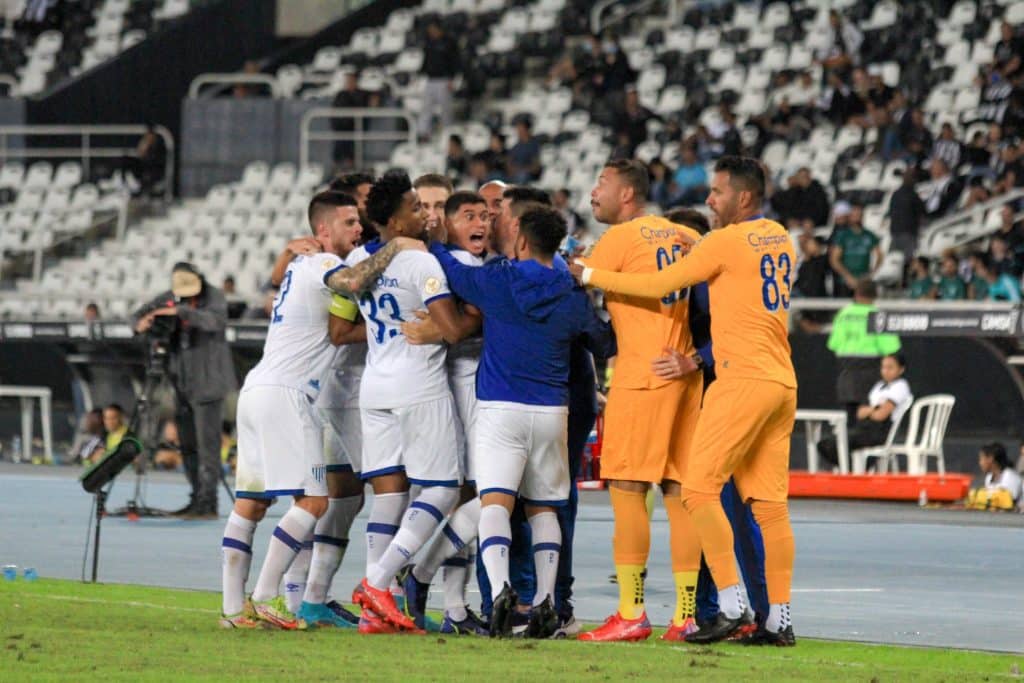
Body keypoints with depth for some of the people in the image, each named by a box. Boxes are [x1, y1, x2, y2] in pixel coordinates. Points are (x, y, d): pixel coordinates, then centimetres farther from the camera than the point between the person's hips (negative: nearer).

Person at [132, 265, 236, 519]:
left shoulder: (214, 297, -8)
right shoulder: (169, 298, 8)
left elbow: (216, 320, -28)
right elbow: (137, 316, 11)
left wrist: (181, 312, -38)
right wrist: (142, 323, -14)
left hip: (208, 381, -7)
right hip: (183, 383, 7)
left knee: (207, 443, -11)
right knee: (188, 445, 9)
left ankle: (208, 505, -12)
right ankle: (197, 500, 16)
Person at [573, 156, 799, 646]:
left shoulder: (726, 242, -8)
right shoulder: (780, 239, 15)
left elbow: (659, 285, -6)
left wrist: (588, 275, 1)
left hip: (744, 380, -8)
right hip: (782, 382, 8)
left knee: (699, 488, -6)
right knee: (769, 502, 6)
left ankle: (731, 606, -13)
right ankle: (780, 619, 3)